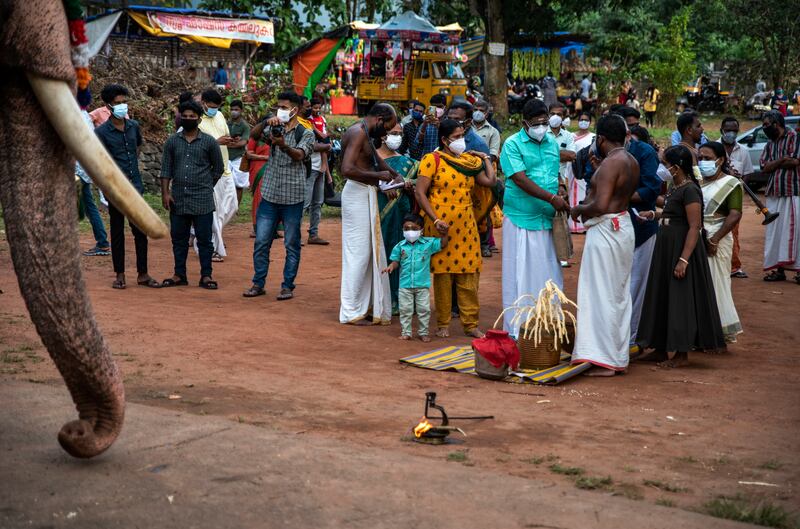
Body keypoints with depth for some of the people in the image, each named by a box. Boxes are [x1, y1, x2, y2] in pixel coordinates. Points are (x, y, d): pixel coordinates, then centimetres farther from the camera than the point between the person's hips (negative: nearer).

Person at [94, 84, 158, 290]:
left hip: (135, 187, 4)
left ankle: (143, 274, 13)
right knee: (117, 232, 5)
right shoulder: (102, 132, -6)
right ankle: (120, 275, 14)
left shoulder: (134, 126, 7)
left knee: (141, 231, 5)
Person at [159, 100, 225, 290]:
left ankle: (206, 276, 8)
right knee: (178, 238, 9)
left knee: (204, 239, 1)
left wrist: (205, 186, 6)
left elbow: (218, 168, 8)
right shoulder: (172, 141, 7)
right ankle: (179, 275, 19)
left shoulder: (209, 142, 1)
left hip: (202, 200, -3)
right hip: (178, 199, 3)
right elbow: (166, 169, 6)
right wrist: (165, 192, -2)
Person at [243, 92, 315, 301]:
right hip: (270, 194, 3)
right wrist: (266, 122, -23)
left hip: (292, 197, -3)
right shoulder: (274, 129, 11)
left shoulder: (306, 133, -1)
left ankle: (288, 286, 10)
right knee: (261, 242, 4)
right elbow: (253, 135, -5)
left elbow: (299, 155, -18)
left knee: (291, 245, 3)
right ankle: (258, 284, 13)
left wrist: (284, 146, -38)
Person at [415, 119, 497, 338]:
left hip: (466, 225, 4)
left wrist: (485, 159, 14)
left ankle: (471, 324, 11)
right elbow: (420, 193, -8)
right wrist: (435, 220, -15)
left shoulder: (470, 160, 13)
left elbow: (491, 181, 3)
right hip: (441, 225, -4)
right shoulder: (432, 159, -3)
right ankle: (443, 324, 12)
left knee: (469, 275, 3)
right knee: (442, 274, 2)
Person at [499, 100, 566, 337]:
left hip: (548, 219, 6)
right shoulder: (513, 144, -6)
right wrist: (551, 198, -19)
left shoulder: (552, 142, 13)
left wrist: (560, 203, 7)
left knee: (549, 275, 8)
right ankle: (516, 332, 4)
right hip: (521, 219, -5)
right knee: (520, 276, -2)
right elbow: (520, 179, -16)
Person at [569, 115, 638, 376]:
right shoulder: (631, 161, 9)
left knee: (601, 294, -4)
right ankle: (618, 357, 23)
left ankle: (604, 361, -2)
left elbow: (600, 205, -27)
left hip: (605, 230, -10)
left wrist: (578, 210, -9)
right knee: (619, 294, 15)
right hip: (623, 225, 10)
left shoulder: (610, 163, -19)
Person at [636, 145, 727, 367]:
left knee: (680, 299, -3)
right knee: (662, 298, 13)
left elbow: (695, 227, -22)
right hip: (666, 249, 10)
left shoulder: (689, 190, -18)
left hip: (682, 247, -10)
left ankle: (682, 354, 5)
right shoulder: (676, 187, 10)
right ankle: (662, 349, 22)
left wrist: (683, 260, -27)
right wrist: (654, 214, 13)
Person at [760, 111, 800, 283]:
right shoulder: (770, 144, 16)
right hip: (774, 193, 7)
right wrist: (782, 160, -10)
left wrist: (773, 164, -4)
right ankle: (779, 269, 11)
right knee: (775, 231, 6)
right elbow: (764, 167, 4)